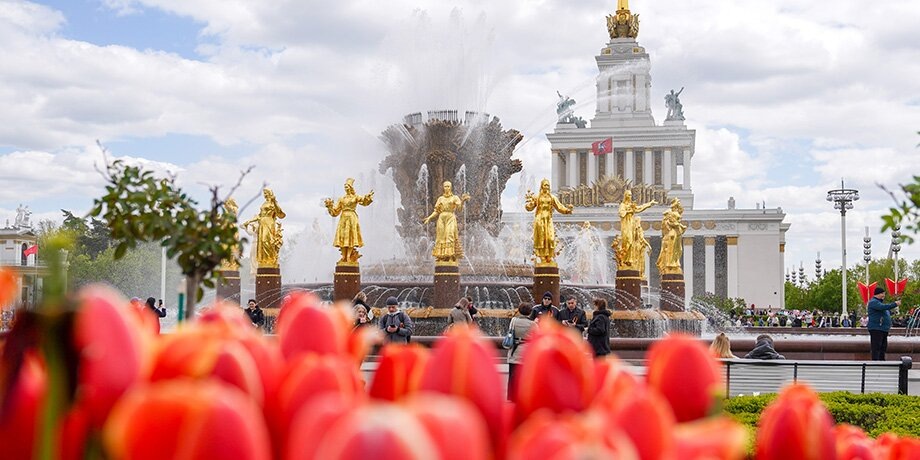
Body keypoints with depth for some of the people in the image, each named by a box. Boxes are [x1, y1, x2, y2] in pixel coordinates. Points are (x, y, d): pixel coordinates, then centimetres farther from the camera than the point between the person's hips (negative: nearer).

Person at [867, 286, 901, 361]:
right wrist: (895, 304, -23)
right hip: (876, 329, -11)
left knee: (883, 347, 13)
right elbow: (883, 307, -27)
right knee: (876, 347, -12)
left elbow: (887, 311, 29)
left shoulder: (878, 302, 23)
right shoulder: (873, 302, -11)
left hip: (883, 329, 11)